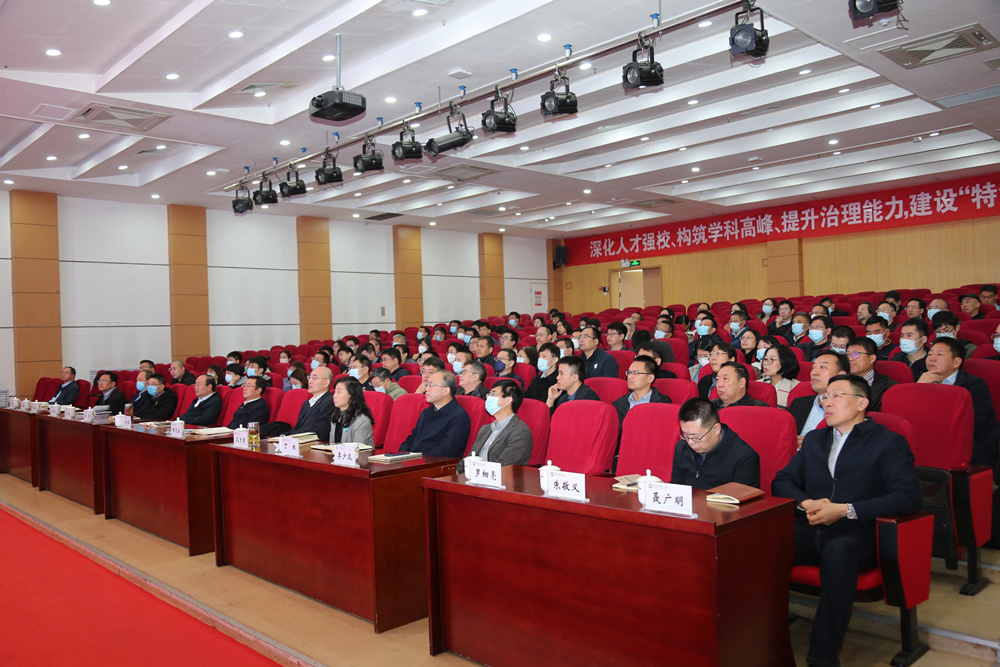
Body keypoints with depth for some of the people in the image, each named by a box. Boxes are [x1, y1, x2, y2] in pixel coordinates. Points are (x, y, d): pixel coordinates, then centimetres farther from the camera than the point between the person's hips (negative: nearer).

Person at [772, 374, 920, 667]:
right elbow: (781, 482, 21)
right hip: (811, 531, 4)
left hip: (856, 535, -4)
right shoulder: (814, 440, 24)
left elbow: (908, 497, -8)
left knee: (837, 551, -39)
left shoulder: (889, 442, 7)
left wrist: (845, 510, -15)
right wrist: (806, 503, -2)